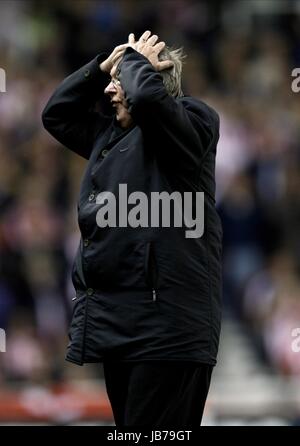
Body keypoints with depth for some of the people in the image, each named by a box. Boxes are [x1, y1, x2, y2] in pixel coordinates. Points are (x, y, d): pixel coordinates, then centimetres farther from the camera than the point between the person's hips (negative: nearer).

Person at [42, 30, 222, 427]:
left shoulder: (191, 122, -3)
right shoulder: (109, 134, 22)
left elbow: (146, 97, -23)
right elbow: (56, 114, 31)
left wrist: (135, 60, -2)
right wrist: (101, 66, 20)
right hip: (117, 320, 9)